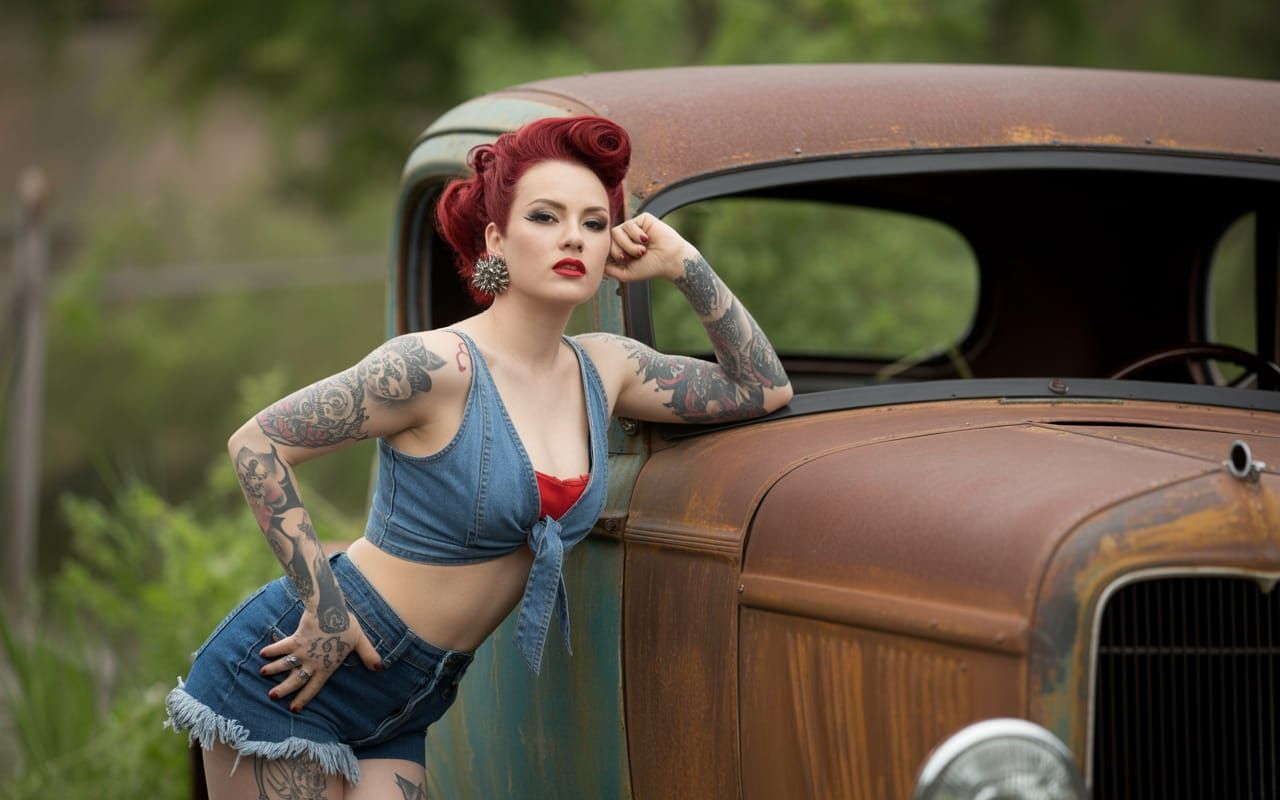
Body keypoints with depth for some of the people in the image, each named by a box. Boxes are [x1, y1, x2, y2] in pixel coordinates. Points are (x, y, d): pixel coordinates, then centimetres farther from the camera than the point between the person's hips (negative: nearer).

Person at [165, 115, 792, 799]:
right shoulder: (437, 366, -18)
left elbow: (765, 389, 11)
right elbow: (256, 444, -16)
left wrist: (687, 267, -1)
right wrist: (325, 608, -18)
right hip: (289, 684, -6)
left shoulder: (604, 370, 4)